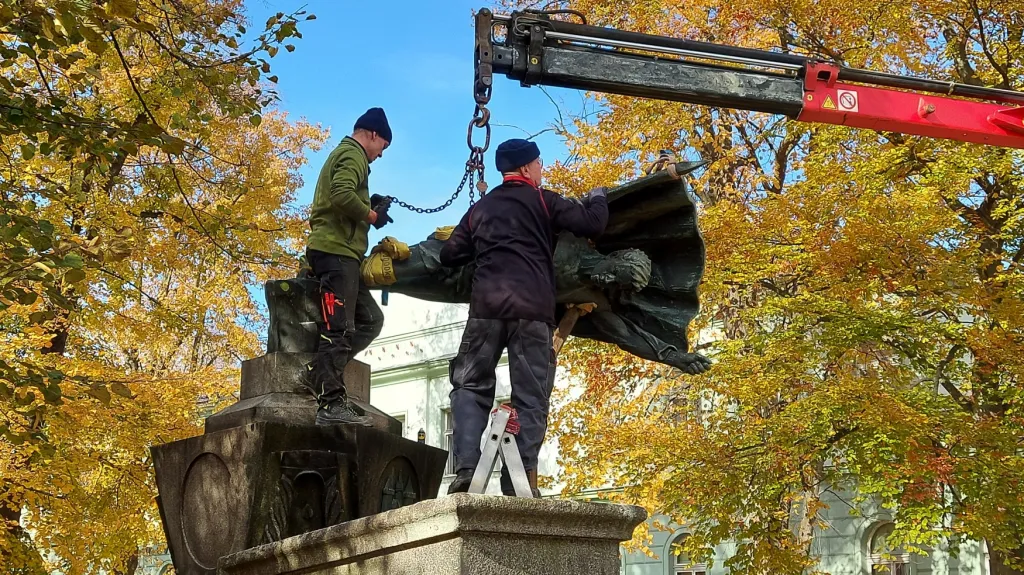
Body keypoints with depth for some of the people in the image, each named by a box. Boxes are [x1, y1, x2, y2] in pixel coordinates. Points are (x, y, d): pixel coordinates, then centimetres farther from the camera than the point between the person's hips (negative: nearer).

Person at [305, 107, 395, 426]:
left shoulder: (342, 154, 28)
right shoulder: (353, 154, -5)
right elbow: (342, 195, -23)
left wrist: (370, 207, 13)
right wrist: (372, 215, -9)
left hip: (336, 251, 10)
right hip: (336, 251, -10)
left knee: (370, 319, 11)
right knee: (339, 328, -14)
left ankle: (322, 370, 3)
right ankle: (332, 404, -17)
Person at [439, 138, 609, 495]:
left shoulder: (480, 208, 22)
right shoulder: (543, 201, 9)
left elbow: (449, 255, 23)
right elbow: (592, 224, 1)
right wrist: (597, 198, 22)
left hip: (486, 305, 3)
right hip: (533, 309, -3)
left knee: (471, 387, 9)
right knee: (530, 397, 2)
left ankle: (466, 470, -9)